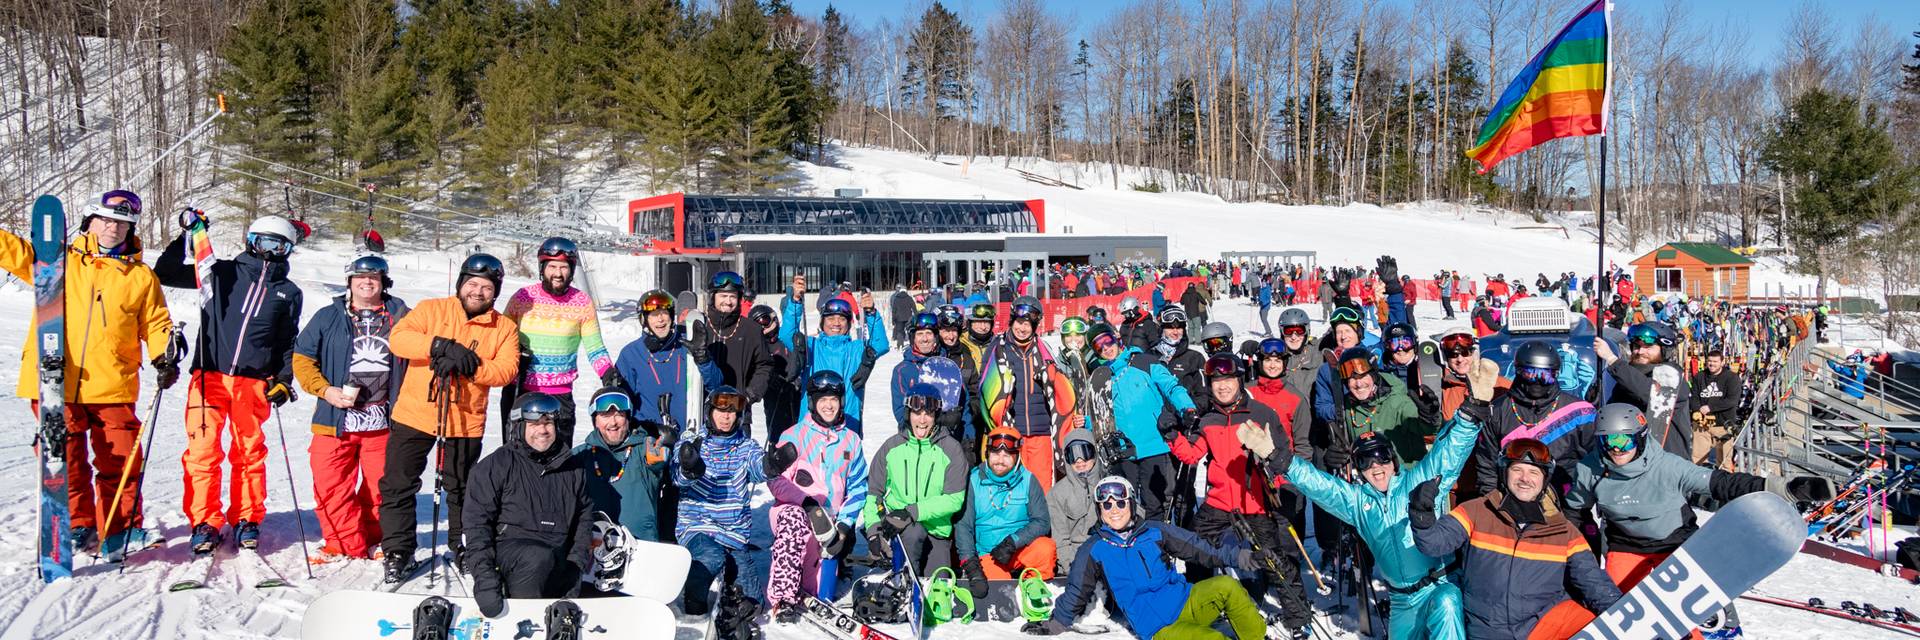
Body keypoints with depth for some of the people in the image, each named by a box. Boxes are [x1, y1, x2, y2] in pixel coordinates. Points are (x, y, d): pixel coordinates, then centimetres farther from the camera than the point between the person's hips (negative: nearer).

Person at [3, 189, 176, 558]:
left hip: (113, 387, 0)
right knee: (65, 460, 3)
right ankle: (77, 529, 15)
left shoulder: (141, 277, 11)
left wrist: (165, 357, -5)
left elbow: (155, 324, 11)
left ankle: (122, 531, 9)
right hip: (54, 384, 0)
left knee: (121, 461, -1)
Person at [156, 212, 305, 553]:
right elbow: (165, 273, 12)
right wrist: (186, 236, 2)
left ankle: (247, 519, 16)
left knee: (249, 451, 5)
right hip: (209, 375, -1)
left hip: (254, 381, 1)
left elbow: (288, 343, 20)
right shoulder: (222, 273, 10)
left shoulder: (288, 293, 16)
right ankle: (204, 522, 5)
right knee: (203, 449, -5)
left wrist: (284, 379, 7)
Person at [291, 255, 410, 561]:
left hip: (383, 421, 0)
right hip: (336, 419, 0)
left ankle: (372, 542, 21)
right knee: (331, 484, -4)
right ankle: (343, 543, 7)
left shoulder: (400, 316, 8)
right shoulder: (329, 317, 7)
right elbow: (302, 358, 8)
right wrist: (325, 390, -7)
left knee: (379, 485, 5)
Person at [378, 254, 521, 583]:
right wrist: (444, 346, -27)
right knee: (398, 484, 4)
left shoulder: (504, 328, 4)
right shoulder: (432, 310, 1)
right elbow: (398, 338, -13)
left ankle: (464, 548, 29)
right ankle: (398, 551, 18)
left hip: (466, 422, 0)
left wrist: (466, 365, -25)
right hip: (414, 415, 0)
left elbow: (506, 369, -9)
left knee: (461, 491, 12)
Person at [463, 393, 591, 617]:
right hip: (510, 544, -4)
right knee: (539, 557, -37)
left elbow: (585, 515, 24)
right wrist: (484, 578, -13)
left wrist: (577, 560, 6)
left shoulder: (571, 468, 18)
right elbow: (478, 522, -3)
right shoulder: (496, 465, 3)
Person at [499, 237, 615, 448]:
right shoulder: (523, 298, 0)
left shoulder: (583, 302, 0)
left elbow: (595, 349, 6)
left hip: (560, 394, 0)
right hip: (519, 391, 0)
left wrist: (608, 373, -12)